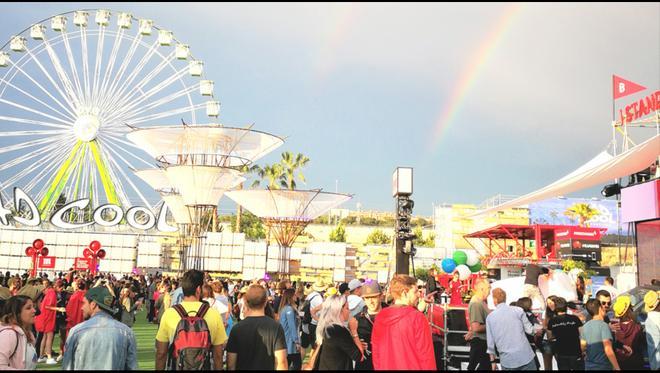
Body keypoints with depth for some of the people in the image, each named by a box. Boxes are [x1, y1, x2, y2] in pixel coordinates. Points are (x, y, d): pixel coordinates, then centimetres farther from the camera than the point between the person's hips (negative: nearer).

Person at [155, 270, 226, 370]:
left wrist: (159, 368, 8)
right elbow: (218, 355, -6)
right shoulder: (214, 315, -12)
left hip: (176, 366, 0)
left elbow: (161, 353, -5)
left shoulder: (169, 313, -12)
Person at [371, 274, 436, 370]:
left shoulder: (380, 317, -2)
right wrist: (429, 368, -3)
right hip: (412, 367, -4)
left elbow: (376, 351, 6)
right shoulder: (417, 318, -17)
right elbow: (426, 355, -15)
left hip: (385, 367, 5)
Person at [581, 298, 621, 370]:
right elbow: (608, 351, -20)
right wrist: (617, 368, -12)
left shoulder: (585, 326, 6)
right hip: (603, 367, -6)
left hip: (589, 366, 6)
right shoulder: (603, 325, -14)